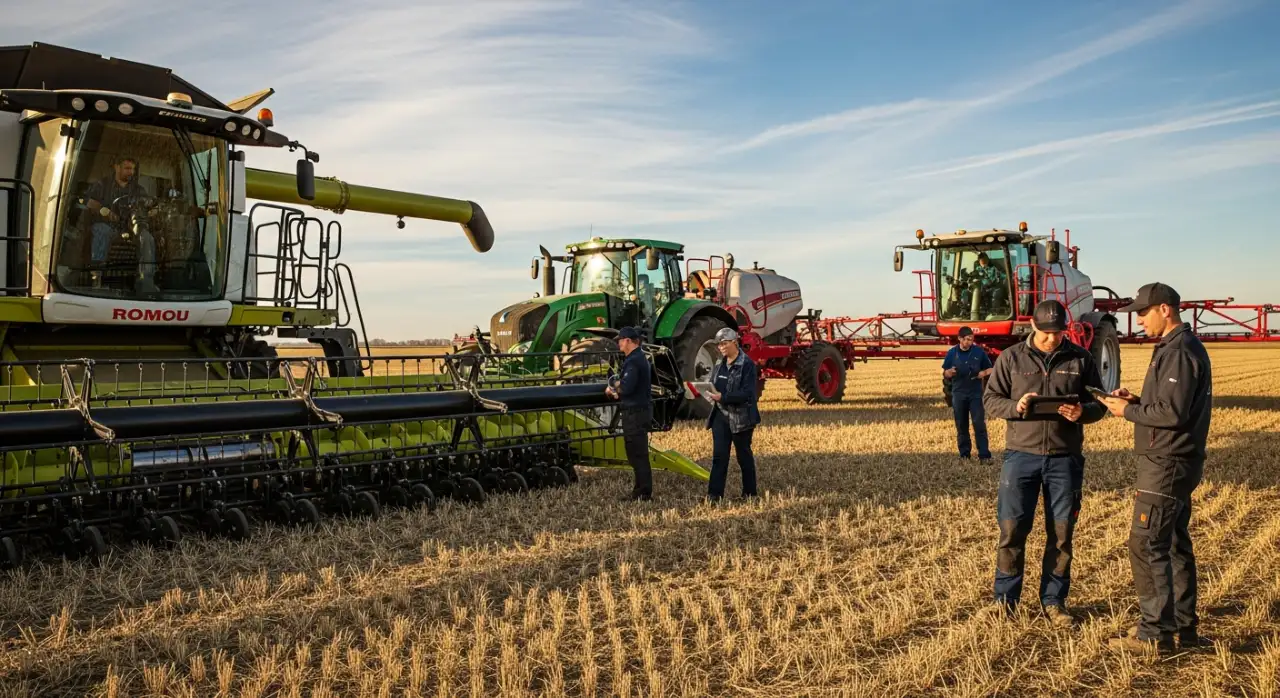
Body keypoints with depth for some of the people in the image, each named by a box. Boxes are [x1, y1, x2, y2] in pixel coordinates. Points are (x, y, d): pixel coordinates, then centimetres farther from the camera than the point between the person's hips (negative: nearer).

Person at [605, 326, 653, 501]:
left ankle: (644, 492, -1)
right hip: (640, 409, 11)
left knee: (638, 454, -5)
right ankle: (641, 489, 24)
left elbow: (626, 387, -26)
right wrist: (618, 391, 4)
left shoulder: (633, 361, -18)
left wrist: (614, 389, -6)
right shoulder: (640, 358, 16)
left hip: (635, 412, -11)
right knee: (637, 452, 16)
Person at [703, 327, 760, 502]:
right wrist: (711, 393, -3)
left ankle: (750, 493, 21)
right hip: (720, 415, 6)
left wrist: (722, 397, -26)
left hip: (741, 417, -6)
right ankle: (715, 493, 1)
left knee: (744, 455, 7)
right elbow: (714, 385, 21)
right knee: (719, 455, 1)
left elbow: (747, 393, -19)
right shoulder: (719, 364, 10)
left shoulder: (747, 364, -12)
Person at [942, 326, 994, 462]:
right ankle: (964, 455, 15)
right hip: (958, 394, 1)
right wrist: (950, 372, -16)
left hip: (976, 393, -1)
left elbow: (990, 368, 9)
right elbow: (944, 373, 7)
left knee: (980, 425, -7)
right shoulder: (952, 353, 2)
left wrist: (984, 373, -13)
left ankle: (984, 455, -7)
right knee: (961, 426, 7)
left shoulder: (979, 352, 0)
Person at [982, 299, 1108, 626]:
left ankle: (1053, 601, 22)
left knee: (1061, 532, 9)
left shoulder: (1081, 359, 4)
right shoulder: (1011, 358, 1)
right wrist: (1015, 407, -17)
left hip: (1065, 458, 1)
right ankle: (1005, 600, 15)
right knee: (1012, 528, 1)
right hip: (1021, 455, -1)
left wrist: (1082, 412, -14)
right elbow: (990, 399, 4)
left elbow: (1099, 404, 9)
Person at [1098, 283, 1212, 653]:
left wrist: (1128, 411, -12)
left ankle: (1155, 631, -1)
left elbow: (1172, 413, -24)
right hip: (1176, 463, 11)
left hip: (1166, 465, -11)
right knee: (1175, 543, 16)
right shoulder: (1181, 348, 15)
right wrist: (1137, 401, 6)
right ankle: (1184, 626, 25)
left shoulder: (1179, 352, -18)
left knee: (1146, 545, -6)